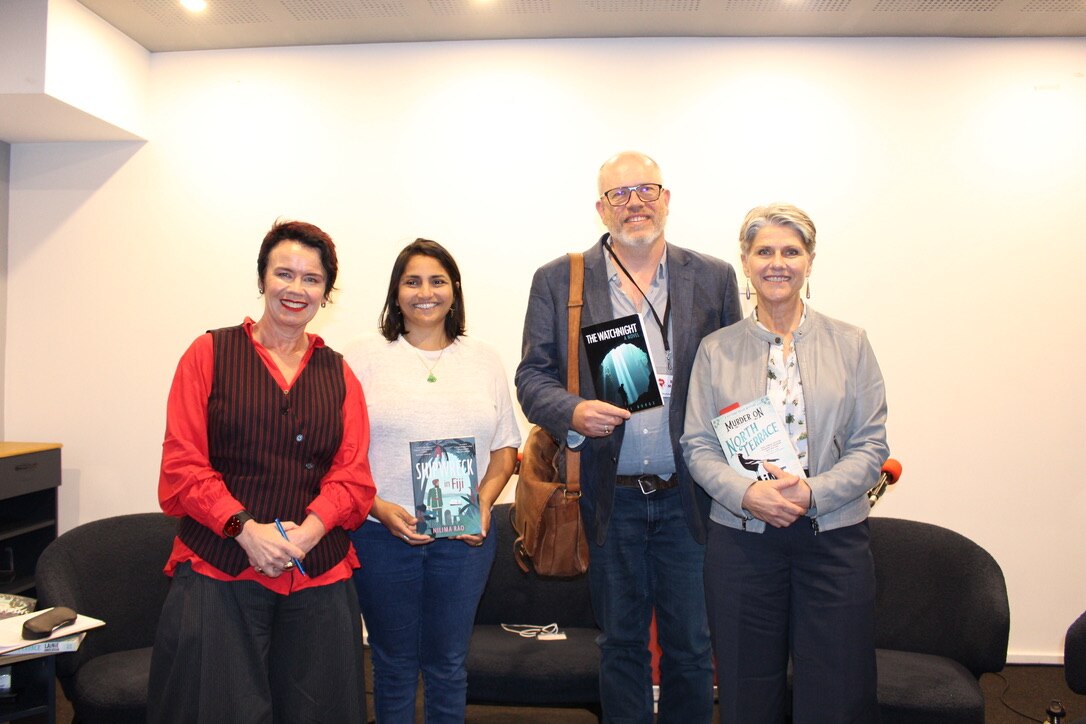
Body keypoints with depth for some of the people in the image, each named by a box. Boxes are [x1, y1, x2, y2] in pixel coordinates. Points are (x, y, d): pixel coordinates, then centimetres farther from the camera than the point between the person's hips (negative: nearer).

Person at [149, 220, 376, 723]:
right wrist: (246, 528, -15)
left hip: (319, 577, 3)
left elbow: (354, 474, 4)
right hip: (218, 573, -2)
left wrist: (308, 530, -14)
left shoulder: (338, 373, 13)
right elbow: (182, 465, -2)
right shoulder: (210, 353, 5)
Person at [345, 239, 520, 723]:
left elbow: (504, 447, 10)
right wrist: (378, 508, -15)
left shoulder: (484, 360, 9)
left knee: (449, 664, 14)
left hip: (465, 537, 2)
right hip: (382, 535, -2)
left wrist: (484, 503, -6)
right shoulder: (365, 358, 0)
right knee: (394, 663, 13)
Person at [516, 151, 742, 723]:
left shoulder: (714, 279, 4)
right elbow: (532, 375, 1)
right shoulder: (557, 281, 3)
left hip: (690, 497, 1)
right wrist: (572, 412, -20)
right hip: (610, 498, 0)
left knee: (691, 645, 12)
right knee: (620, 644, 15)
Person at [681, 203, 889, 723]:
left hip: (835, 538, 0)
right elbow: (698, 445, 1)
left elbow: (871, 444, 0)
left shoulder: (849, 344, 5)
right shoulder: (716, 349, 4)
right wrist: (746, 492, -16)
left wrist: (813, 492, -15)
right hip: (741, 540, 0)